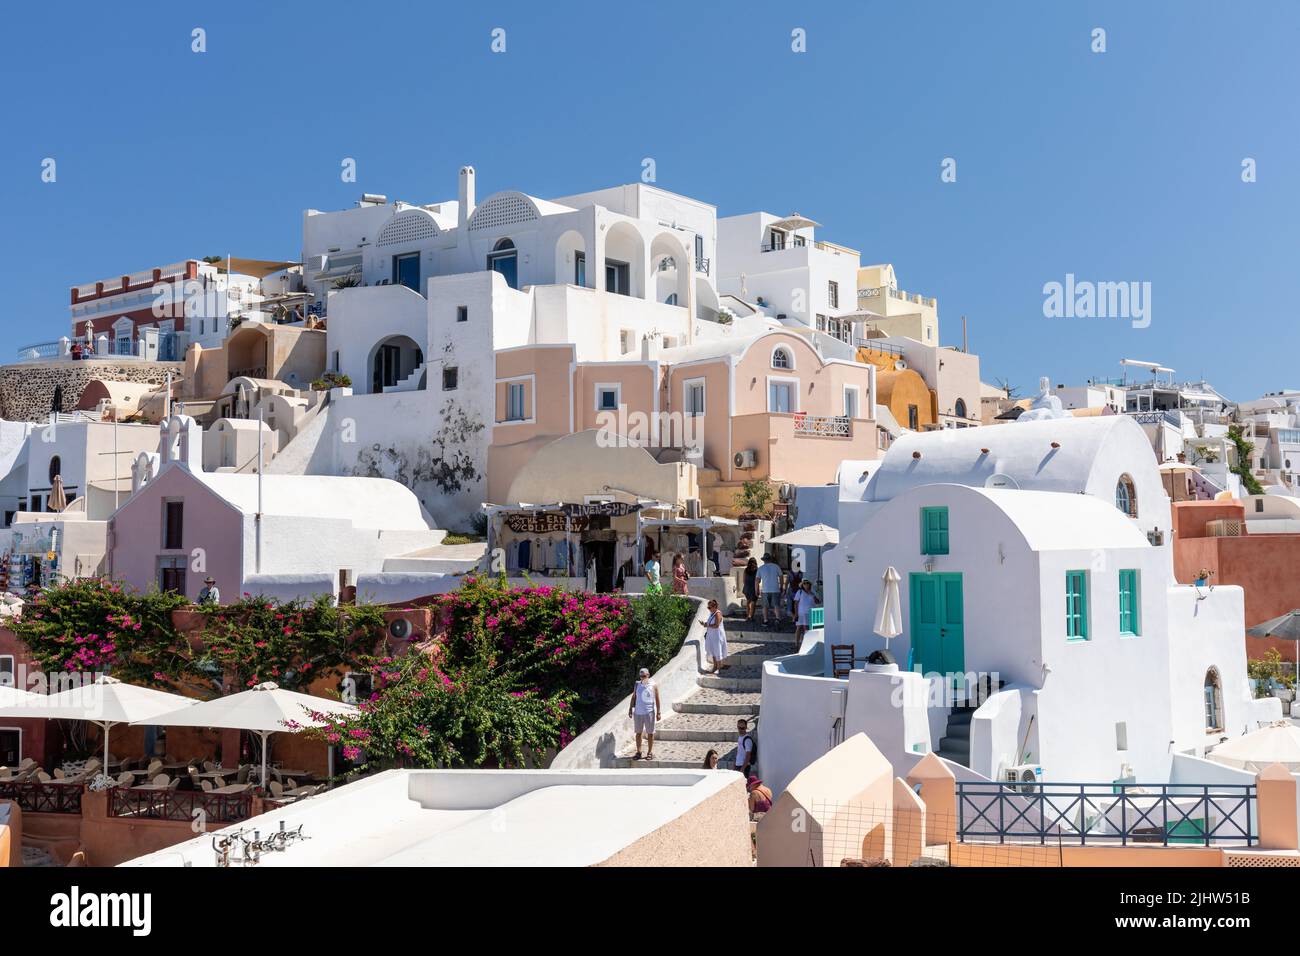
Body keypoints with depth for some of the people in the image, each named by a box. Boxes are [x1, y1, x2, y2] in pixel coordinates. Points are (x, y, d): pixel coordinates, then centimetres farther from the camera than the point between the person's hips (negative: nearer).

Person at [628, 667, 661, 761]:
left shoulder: (653, 685, -1)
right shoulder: (637, 685, 6)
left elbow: (657, 699, 0)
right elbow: (633, 697, 11)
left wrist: (658, 712, -3)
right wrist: (631, 709, 4)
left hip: (649, 712, -3)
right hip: (638, 712, 3)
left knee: (650, 733, 4)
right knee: (638, 732, 6)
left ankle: (650, 752, 12)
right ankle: (638, 752, 14)